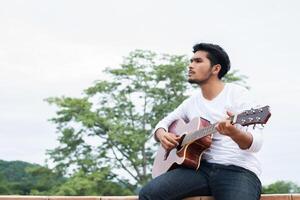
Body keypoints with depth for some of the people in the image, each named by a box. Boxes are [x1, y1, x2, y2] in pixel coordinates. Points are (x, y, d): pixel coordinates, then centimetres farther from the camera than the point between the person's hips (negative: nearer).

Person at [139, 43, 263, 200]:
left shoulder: (237, 93, -1)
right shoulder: (192, 101, 18)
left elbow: (256, 143, -10)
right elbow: (164, 122, 28)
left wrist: (234, 133, -33)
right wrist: (162, 135, 2)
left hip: (238, 169, -5)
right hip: (200, 167, 5)